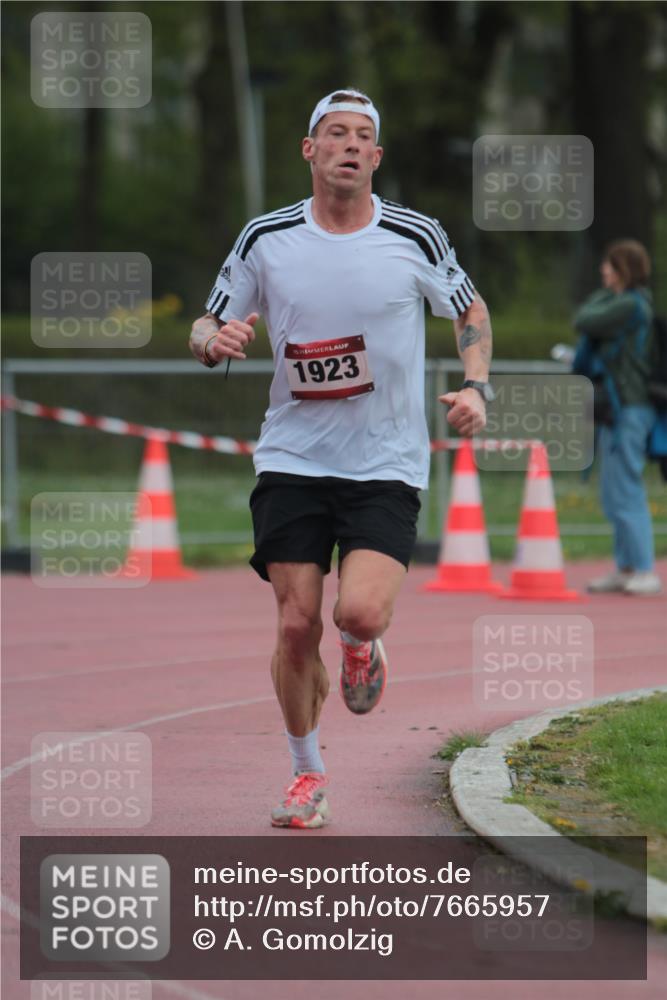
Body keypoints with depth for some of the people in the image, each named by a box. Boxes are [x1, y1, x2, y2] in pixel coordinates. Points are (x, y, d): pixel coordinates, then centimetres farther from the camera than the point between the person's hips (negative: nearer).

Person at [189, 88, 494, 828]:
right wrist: (214, 339, -15)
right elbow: (206, 329, 9)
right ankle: (305, 772, 18)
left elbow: (471, 312, 14)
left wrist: (475, 387, -3)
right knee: (296, 623, -4)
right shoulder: (266, 240, -1)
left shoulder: (416, 238, -3)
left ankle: (362, 649, 19)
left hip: (387, 466, -1)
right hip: (293, 460, 1)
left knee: (360, 611, -20)